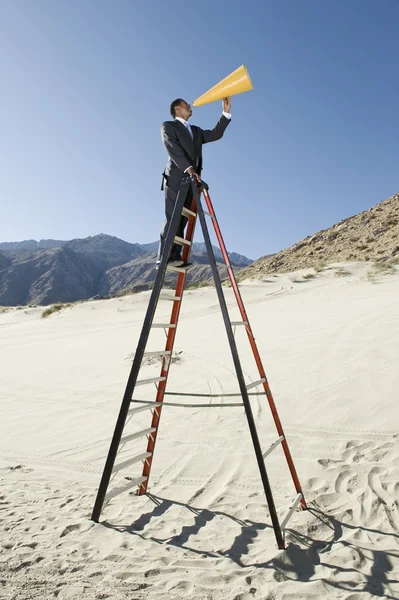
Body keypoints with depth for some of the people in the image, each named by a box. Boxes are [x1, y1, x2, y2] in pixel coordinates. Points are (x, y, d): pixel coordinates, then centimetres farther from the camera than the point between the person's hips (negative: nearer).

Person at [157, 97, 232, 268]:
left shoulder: (196, 131, 29)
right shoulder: (168, 126, 9)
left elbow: (215, 134, 16)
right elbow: (173, 148, -8)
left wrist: (226, 112, 7)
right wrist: (188, 168, -21)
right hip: (176, 179, -6)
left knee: (182, 220, -2)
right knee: (173, 218, -14)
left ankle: (175, 257, -5)